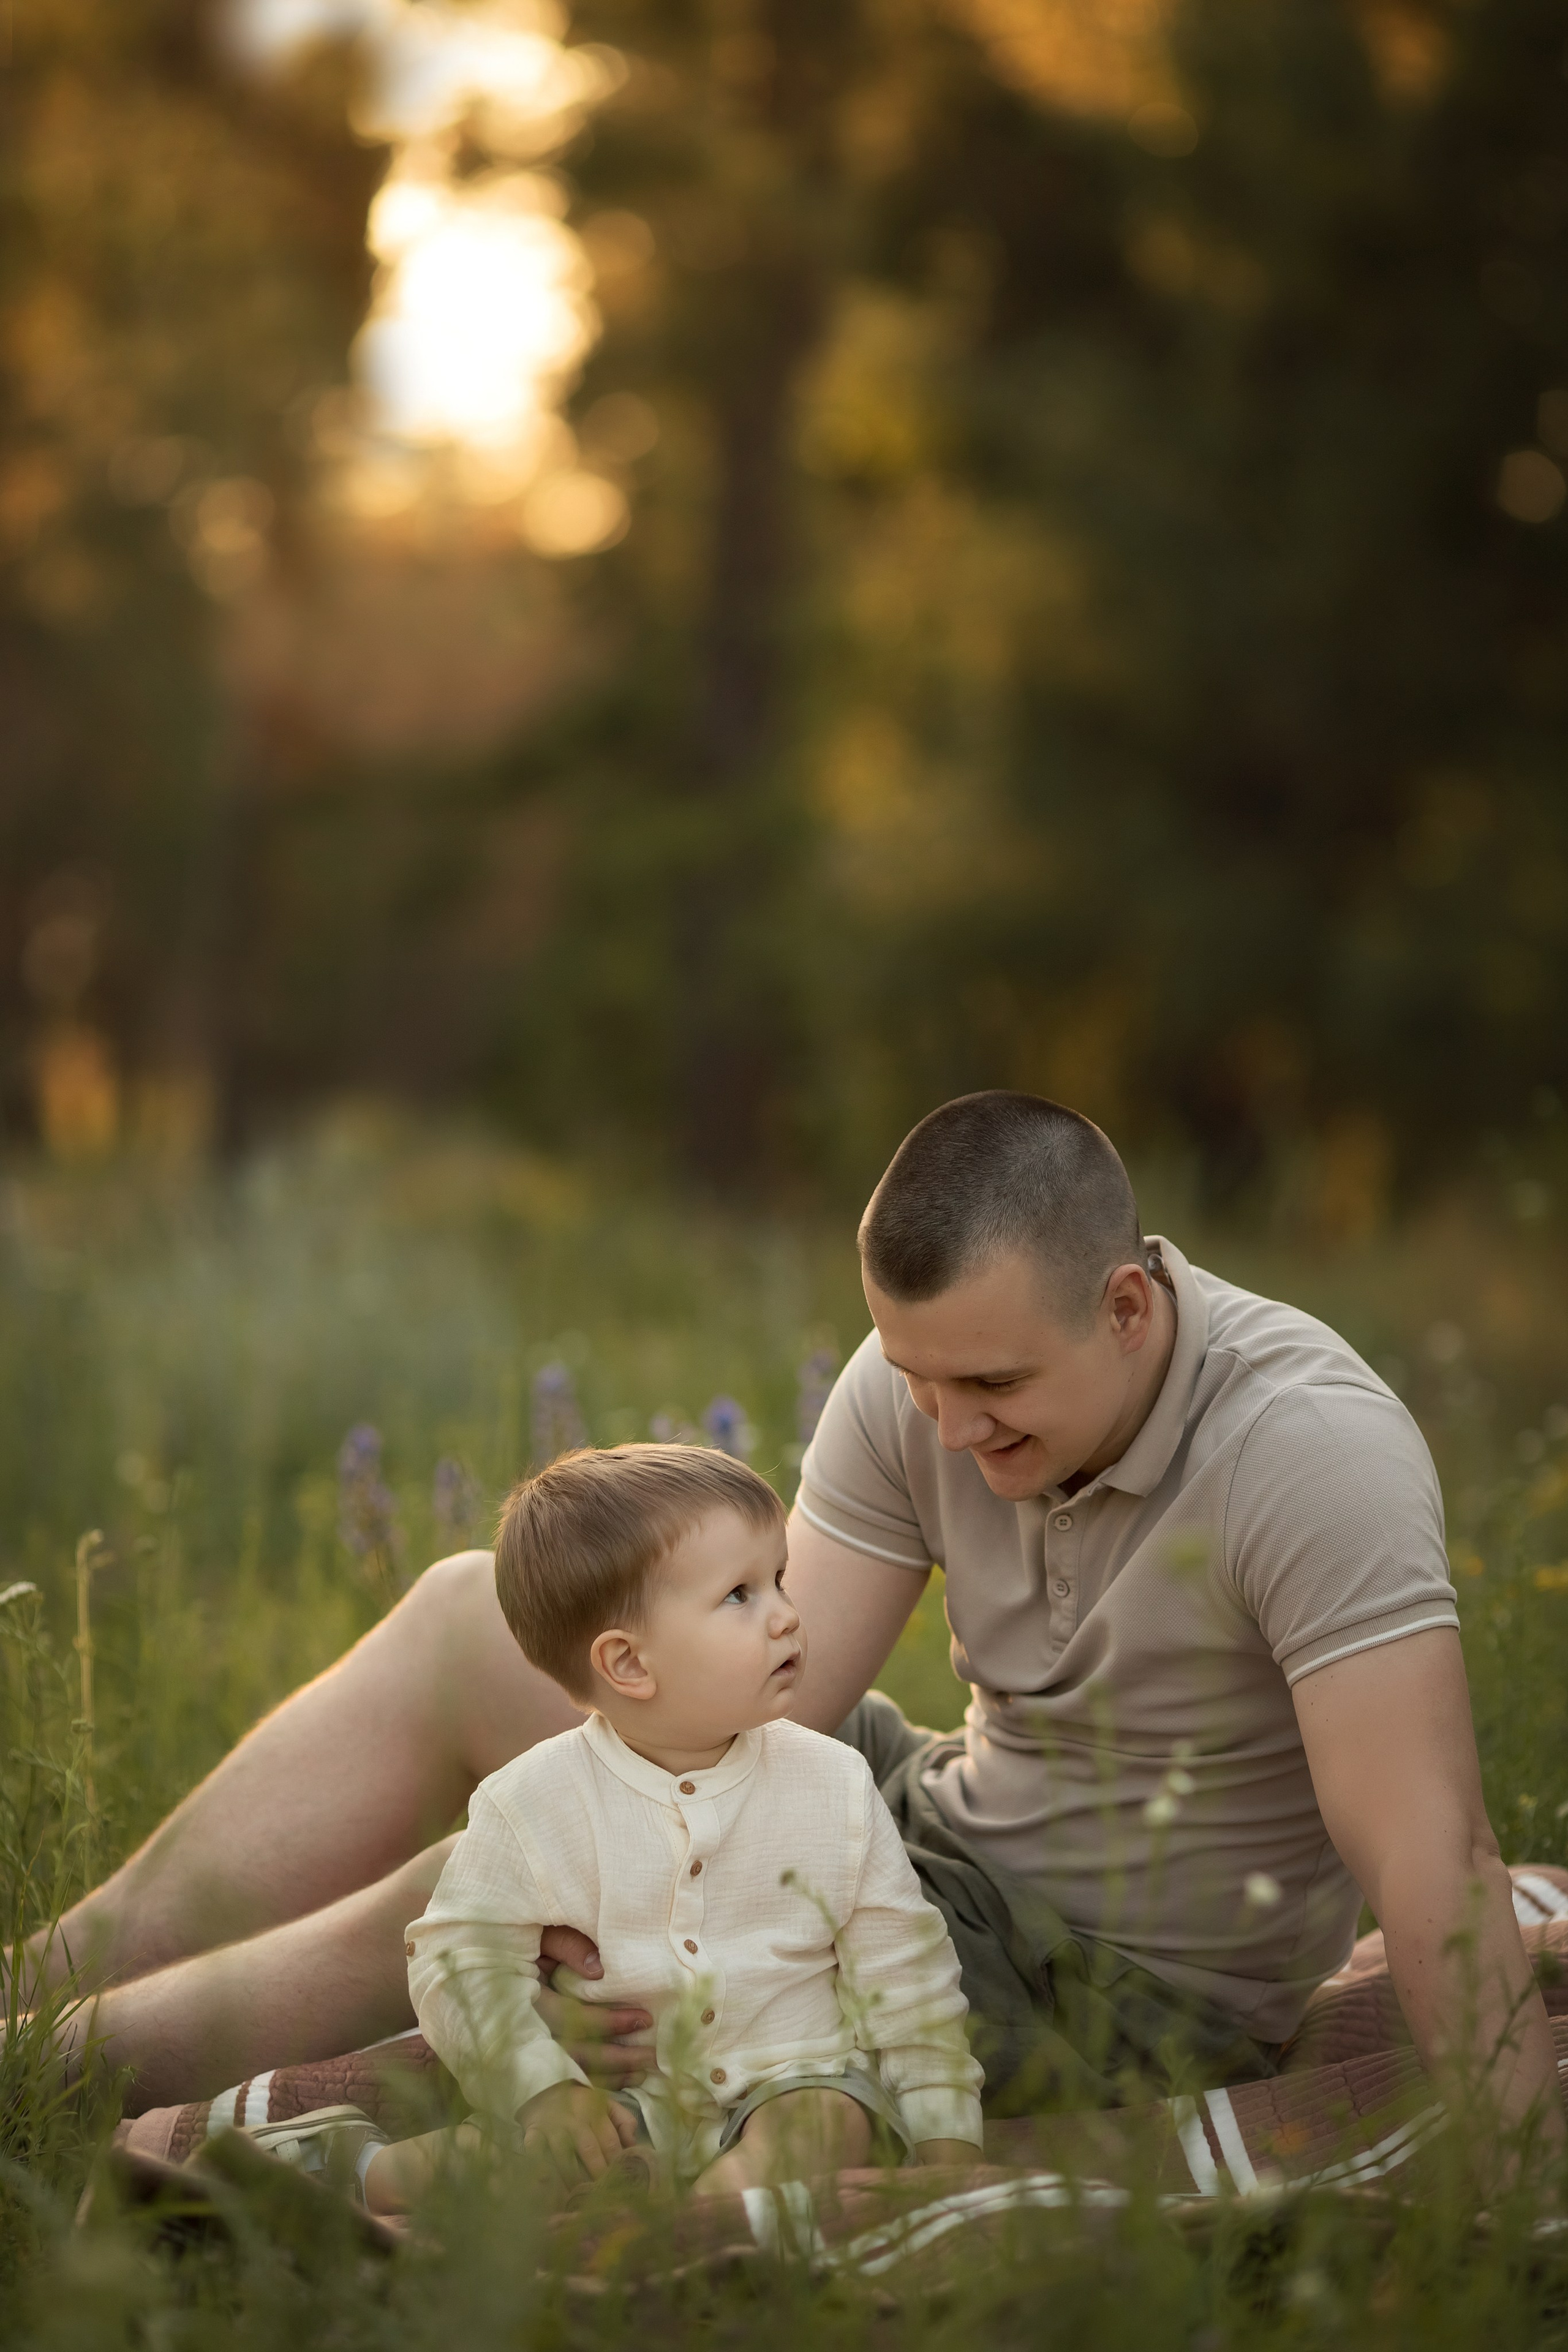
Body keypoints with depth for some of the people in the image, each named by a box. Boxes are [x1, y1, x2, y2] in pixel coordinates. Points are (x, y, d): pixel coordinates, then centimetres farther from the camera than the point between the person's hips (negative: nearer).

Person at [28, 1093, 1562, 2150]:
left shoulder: (1309, 1444, -29)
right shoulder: (918, 1388, -9)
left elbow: (1429, 1858, -33)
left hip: (1114, 1996, -7)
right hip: (944, 1823, 7)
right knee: (469, 1621, 2)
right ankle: (66, 1977, 5)